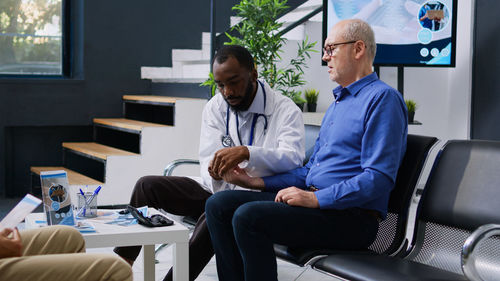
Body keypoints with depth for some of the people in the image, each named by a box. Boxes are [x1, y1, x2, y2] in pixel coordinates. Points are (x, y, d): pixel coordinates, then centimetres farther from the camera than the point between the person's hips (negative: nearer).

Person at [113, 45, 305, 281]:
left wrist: (246, 152, -41)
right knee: (147, 185, -12)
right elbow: (208, 158, -2)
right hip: (215, 191, 6)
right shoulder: (215, 107, 7)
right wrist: (215, 170, -28)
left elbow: (294, 157, -25)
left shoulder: (284, 109, -8)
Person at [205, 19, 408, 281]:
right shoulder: (337, 103, 23)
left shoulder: (382, 98, -8)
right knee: (219, 205, -2)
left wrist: (316, 199, -22)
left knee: (248, 216, -27)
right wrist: (257, 182, 12)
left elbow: (379, 178, -19)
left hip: (352, 215, -10)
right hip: (317, 202, 10)